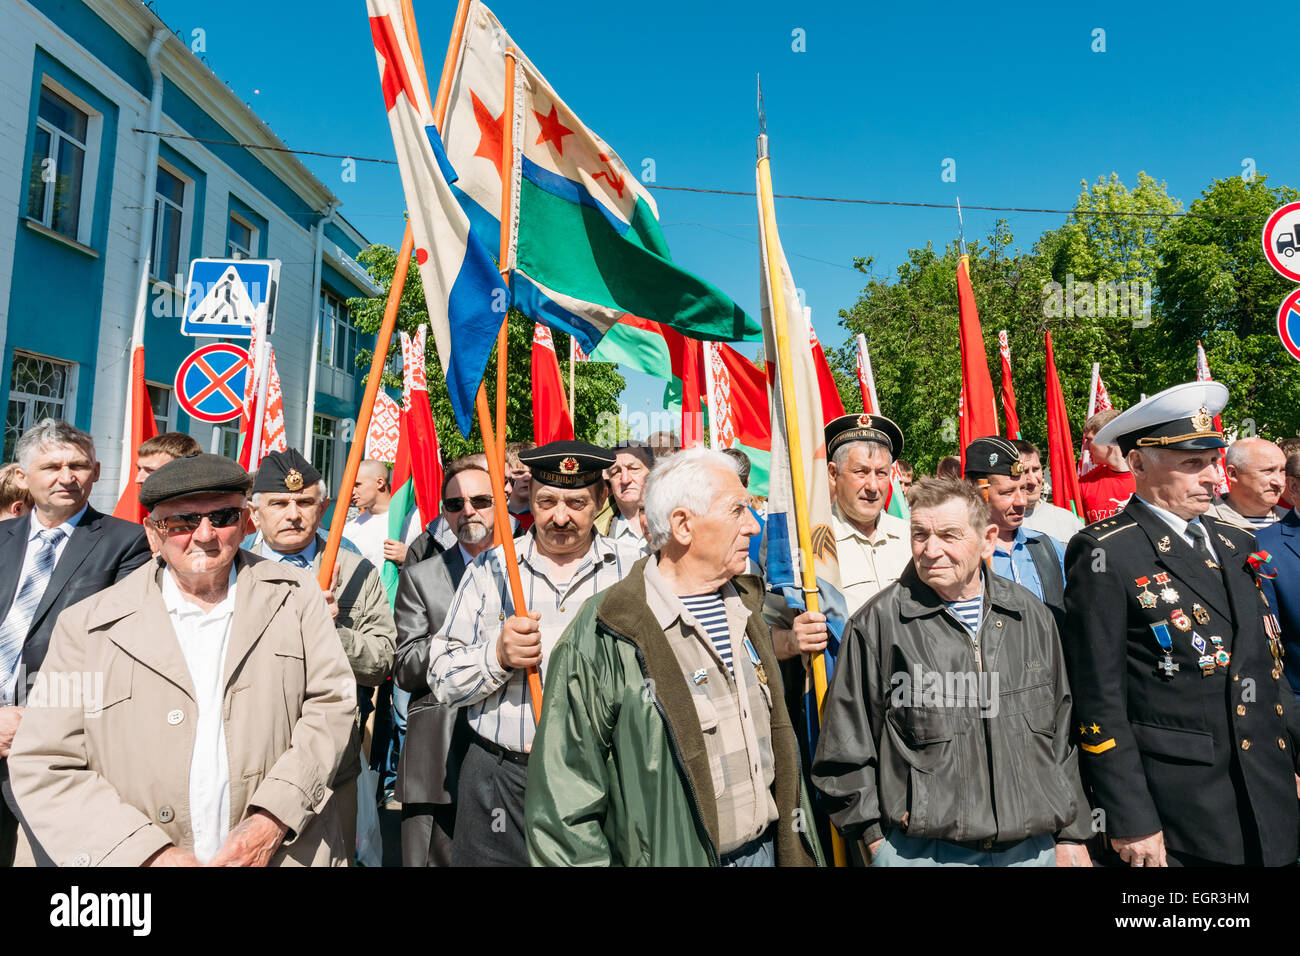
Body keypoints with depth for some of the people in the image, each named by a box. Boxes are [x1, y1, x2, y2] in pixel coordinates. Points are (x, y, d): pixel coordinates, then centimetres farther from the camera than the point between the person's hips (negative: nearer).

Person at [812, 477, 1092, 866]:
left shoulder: (1030, 615, 3)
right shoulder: (877, 623, -11)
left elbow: (1061, 735, 10)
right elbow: (846, 752, -5)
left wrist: (1071, 836, 10)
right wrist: (878, 839, -5)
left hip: (1034, 847, 4)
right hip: (921, 850, -3)